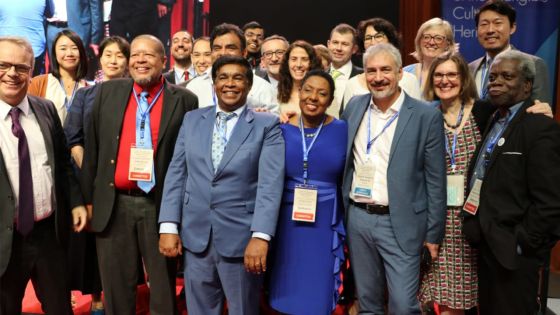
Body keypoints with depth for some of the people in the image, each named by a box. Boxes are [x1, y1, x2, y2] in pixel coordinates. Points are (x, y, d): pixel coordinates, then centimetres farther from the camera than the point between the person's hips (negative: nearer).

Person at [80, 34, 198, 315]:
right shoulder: (107, 92, 6)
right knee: (116, 287, 15)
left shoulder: (184, 100, -1)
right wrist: (88, 197, 6)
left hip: (161, 205, -2)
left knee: (163, 288, 11)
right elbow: (92, 148, 9)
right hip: (113, 205, 2)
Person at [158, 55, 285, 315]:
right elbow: (176, 174, 5)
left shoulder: (267, 126, -2)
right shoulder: (192, 120, 8)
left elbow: (270, 184, -11)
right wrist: (169, 226, -3)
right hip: (195, 235, 3)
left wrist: (260, 236, -21)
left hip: (241, 236, -3)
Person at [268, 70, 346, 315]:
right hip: (287, 223, 1)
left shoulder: (342, 130, -4)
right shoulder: (281, 129, -1)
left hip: (325, 225, -1)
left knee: (318, 294, 11)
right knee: (286, 291, 14)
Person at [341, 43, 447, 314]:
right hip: (357, 218, 4)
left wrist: (433, 232, -4)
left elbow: (435, 180, -5)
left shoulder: (427, 116, -8)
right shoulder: (354, 107, 4)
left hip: (400, 224, -4)